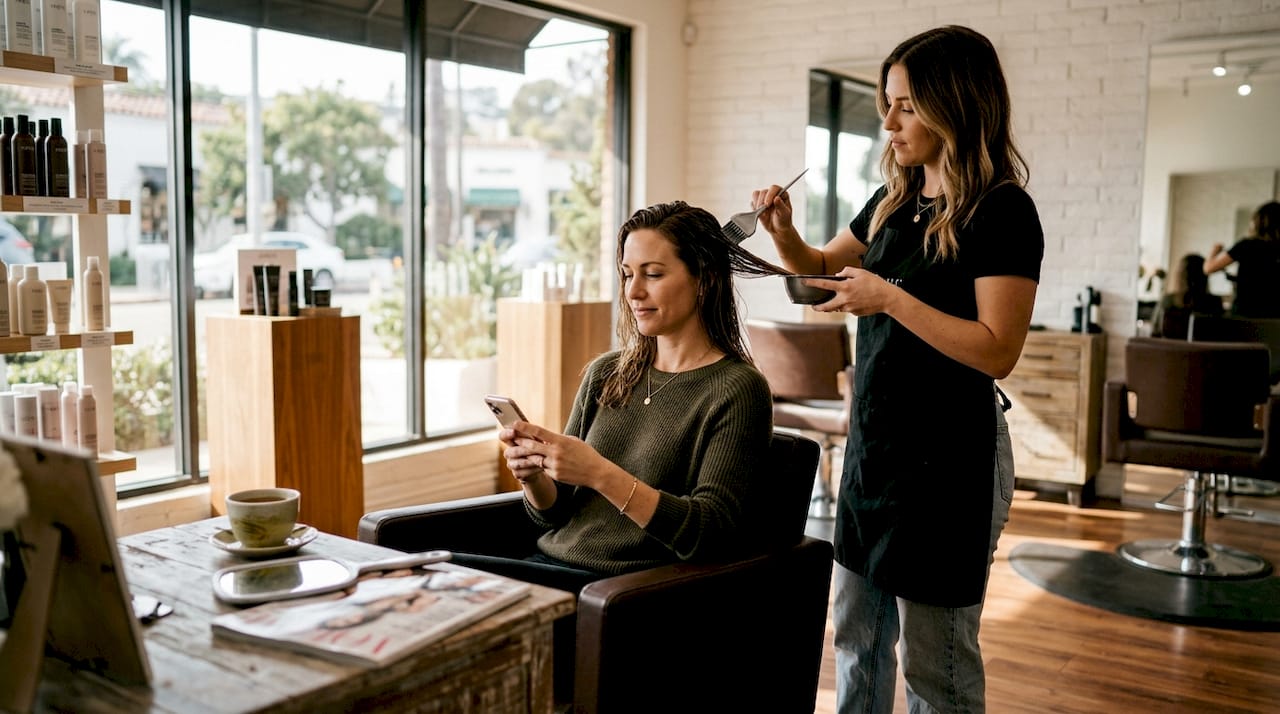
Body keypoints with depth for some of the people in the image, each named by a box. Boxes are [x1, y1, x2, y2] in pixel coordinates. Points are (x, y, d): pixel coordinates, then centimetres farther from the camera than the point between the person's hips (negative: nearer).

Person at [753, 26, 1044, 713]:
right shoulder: (894, 202, 9)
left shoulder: (1003, 211, -13)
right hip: (873, 443, 8)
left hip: (947, 456, -7)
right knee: (856, 641, 18)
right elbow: (822, 267, 23)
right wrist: (784, 232, 3)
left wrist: (890, 297, -23)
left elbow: (997, 350, -19)